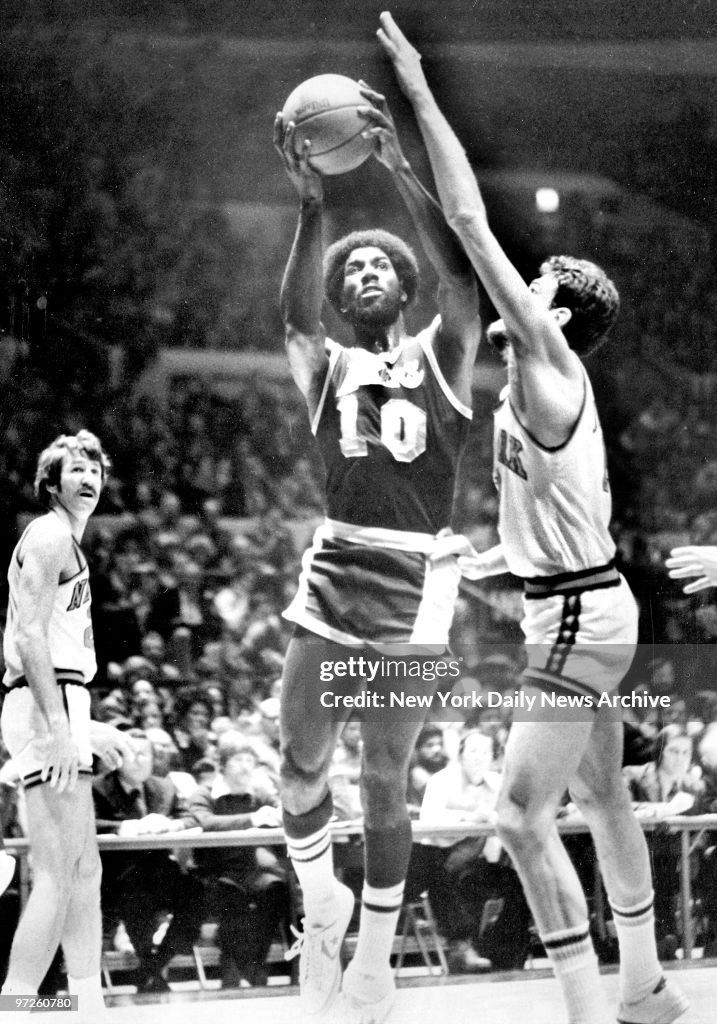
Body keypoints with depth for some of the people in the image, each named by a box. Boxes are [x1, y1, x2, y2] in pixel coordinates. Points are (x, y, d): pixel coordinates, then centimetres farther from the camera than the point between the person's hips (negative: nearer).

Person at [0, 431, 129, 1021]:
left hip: (59, 710, 11)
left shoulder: (66, 543, 24)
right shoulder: (51, 536, -7)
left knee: (85, 873, 11)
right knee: (57, 879, -14)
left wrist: (86, 728, 27)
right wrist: (58, 728, -24)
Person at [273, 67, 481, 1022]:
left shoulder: (440, 358, 7)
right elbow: (295, 317, -13)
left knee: (385, 783, -1)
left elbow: (464, 277, -11)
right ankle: (322, 904, 23)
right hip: (333, 577, 2)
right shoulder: (327, 367, 10)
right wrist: (312, 206, -27)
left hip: (413, 590, -2)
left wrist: (400, 169, -20)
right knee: (300, 767, -4)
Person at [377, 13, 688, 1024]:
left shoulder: (546, 366, -15)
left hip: (574, 617, -10)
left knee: (524, 816, -13)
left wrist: (421, 94, -19)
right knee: (603, 798, 19)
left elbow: (470, 221, -20)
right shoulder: (562, 389, 12)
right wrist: (498, 558, 24)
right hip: (593, 603, 10)